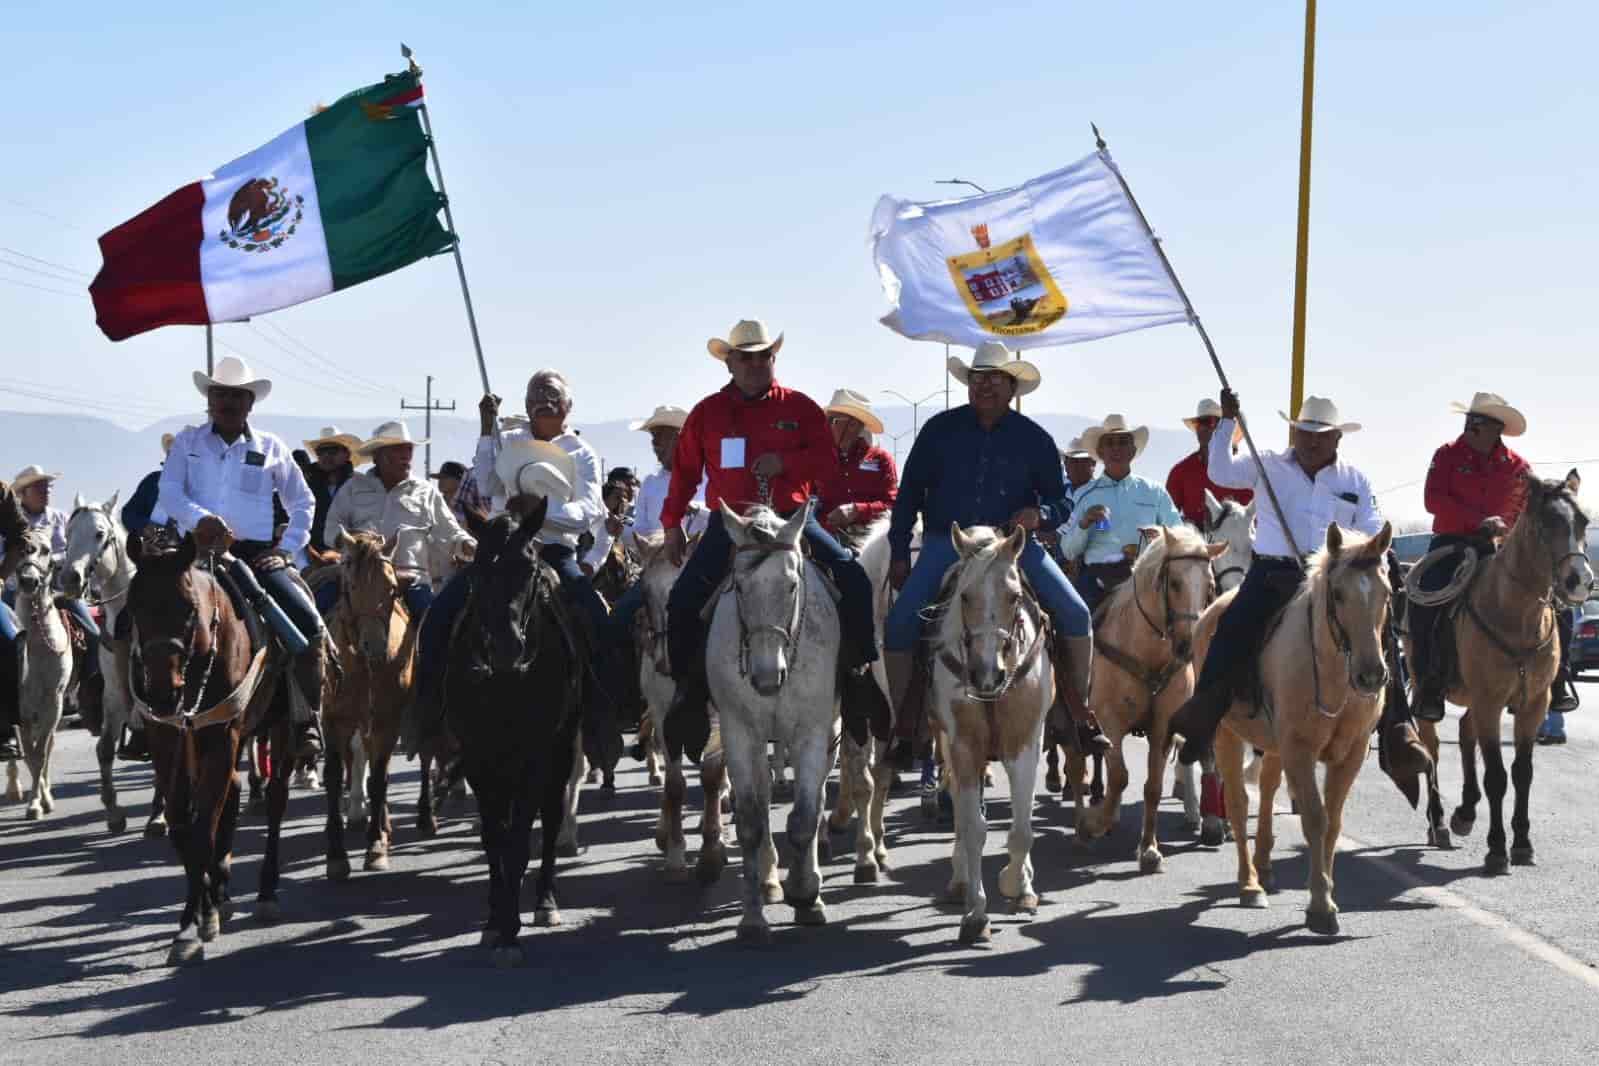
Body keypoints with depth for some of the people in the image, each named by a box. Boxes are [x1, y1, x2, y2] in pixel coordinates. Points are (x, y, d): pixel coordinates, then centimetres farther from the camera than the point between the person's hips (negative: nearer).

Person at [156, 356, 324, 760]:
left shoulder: (271, 448, 13)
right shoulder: (188, 443, 12)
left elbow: (303, 503, 18)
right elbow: (169, 492, -1)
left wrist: (287, 547, 4)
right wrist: (201, 518, -20)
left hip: (257, 554, 0)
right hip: (199, 551, 0)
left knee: (308, 621, -20)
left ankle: (307, 722, -13)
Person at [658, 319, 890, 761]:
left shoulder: (799, 407, 4)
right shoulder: (707, 413, 7)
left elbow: (825, 457, -1)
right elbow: (685, 470, 12)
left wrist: (785, 462, -18)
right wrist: (672, 523, 10)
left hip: (791, 516, 0)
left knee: (854, 578, -19)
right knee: (683, 599, -16)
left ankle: (859, 670, -6)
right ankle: (689, 686, -1)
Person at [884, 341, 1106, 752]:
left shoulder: (1033, 438, 2)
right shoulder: (940, 430, 2)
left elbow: (1059, 501, 9)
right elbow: (909, 492, 9)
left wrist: (1039, 514, -15)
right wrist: (899, 553, 5)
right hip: (946, 544, 0)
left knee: (1074, 615, -14)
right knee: (899, 623, -16)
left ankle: (1079, 714, 2)